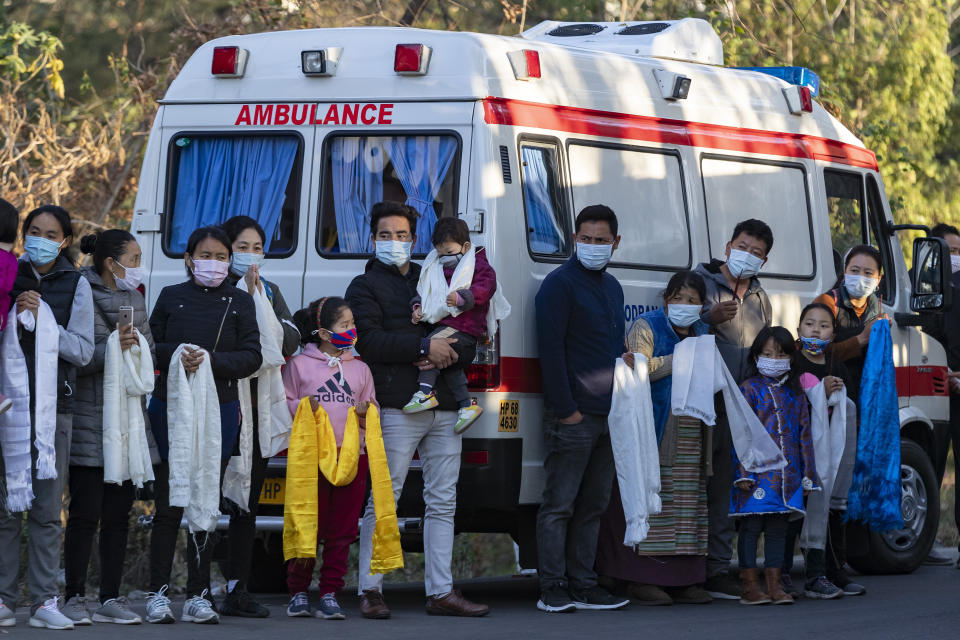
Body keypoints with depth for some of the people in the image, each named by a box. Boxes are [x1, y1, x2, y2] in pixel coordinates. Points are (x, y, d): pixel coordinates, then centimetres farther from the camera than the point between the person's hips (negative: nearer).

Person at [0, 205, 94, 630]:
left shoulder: (76, 285, 5)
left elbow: (83, 350, -2)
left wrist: (41, 319, -11)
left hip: (54, 405, 0)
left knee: (47, 509, 1)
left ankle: (44, 600, 2)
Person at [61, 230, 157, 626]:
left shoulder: (136, 302, 16)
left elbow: (149, 356, 14)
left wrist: (135, 346, -6)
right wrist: (111, 348, -23)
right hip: (89, 425, -6)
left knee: (119, 513, 6)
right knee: (85, 513, -5)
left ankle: (111, 598, 10)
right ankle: (75, 598, 1)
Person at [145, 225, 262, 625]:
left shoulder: (239, 302, 7)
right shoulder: (171, 297, 8)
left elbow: (252, 357, -1)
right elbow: (150, 346, 5)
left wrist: (211, 360, -15)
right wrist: (175, 356, -15)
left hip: (219, 410, 1)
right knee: (168, 505, -2)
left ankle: (197, 596, 8)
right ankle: (158, 592, 3)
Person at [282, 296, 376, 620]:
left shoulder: (360, 369, 17)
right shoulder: (299, 365, 6)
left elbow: (372, 411, 20)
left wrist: (366, 412, -1)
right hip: (311, 456, -3)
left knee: (341, 531, 1)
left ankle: (330, 595, 6)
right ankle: (298, 593, 7)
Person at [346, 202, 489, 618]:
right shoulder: (365, 287, 7)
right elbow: (371, 341, -9)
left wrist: (446, 355, -3)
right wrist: (425, 347, -15)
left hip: (443, 406, 6)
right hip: (398, 407, -5)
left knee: (442, 503, 5)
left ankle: (440, 592, 8)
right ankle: (370, 591, -1)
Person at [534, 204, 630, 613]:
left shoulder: (612, 287, 18)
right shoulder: (560, 285, -7)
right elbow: (550, 350, -13)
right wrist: (566, 408, -17)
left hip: (609, 417, 8)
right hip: (573, 417, -8)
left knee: (593, 506, 9)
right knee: (559, 505, -4)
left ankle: (583, 585, 14)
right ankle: (554, 589, -3)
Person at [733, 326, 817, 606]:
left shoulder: (795, 394, 14)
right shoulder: (750, 389, 1)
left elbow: (804, 434, 15)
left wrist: (807, 475, 10)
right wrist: (743, 471, -13)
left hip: (787, 472, 4)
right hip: (757, 471, -4)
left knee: (778, 527, 6)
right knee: (752, 525, -2)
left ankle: (774, 583, 10)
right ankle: (749, 583, 3)